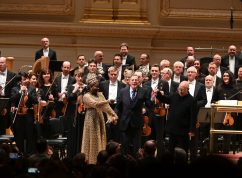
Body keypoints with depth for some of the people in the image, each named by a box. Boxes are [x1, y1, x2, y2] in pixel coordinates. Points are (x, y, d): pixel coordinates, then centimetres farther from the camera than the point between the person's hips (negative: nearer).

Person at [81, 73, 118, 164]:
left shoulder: (100, 94, 10)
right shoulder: (86, 96, -8)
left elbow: (106, 106, 0)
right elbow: (95, 104, -23)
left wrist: (112, 115, -15)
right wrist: (108, 101, -26)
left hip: (100, 120, 6)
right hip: (91, 120, -6)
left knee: (100, 141, 7)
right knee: (92, 142, -3)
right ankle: (91, 161, 2)